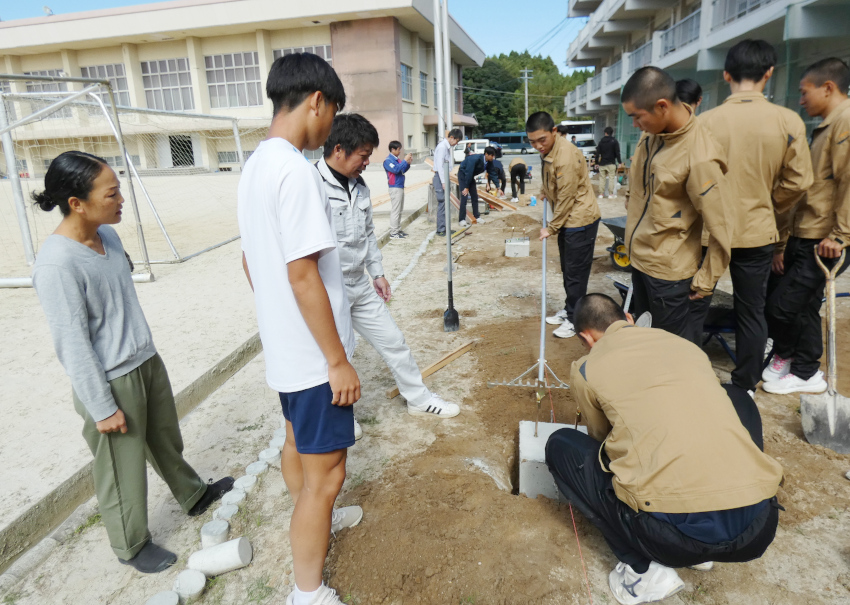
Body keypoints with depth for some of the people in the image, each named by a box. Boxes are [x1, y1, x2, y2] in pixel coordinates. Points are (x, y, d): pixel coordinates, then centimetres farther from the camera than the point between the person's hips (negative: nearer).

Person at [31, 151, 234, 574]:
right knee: (123, 469, 12)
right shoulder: (56, 265, -25)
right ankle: (131, 546, 35)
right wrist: (103, 408, -15)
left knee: (166, 441, 26)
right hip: (111, 382, -7)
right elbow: (72, 346, -21)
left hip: (147, 362, 8)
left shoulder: (107, 235, 0)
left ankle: (194, 496, 49)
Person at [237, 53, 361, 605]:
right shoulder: (296, 170, -22)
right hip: (314, 353, -10)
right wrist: (339, 360, -19)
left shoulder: (255, 166, 8)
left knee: (298, 442, 27)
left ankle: (317, 520, 51)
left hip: (283, 346, 10)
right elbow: (303, 274, -26)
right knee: (324, 473, 3)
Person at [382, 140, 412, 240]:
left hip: (400, 187, 9)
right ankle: (393, 233, -4)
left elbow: (402, 171, 18)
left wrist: (408, 163, 4)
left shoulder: (397, 159, 13)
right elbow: (396, 170, -24)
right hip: (395, 188, -9)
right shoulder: (388, 160, -11)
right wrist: (405, 160, -19)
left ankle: (398, 230, 22)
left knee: (399, 210, 14)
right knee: (395, 210, -8)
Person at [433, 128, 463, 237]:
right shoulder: (442, 147, -15)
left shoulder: (448, 147, 15)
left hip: (445, 177, 10)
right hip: (440, 178, -10)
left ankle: (444, 228, 18)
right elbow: (440, 166, -20)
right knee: (442, 204, -7)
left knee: (445, 204, 12)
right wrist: (443, 182, -22)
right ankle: (441, 230, -2)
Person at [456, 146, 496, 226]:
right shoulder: (475, 159, -33)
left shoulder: (489, 162, -11)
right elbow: (468, 173, -29)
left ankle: (476, 216, 20)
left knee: (474, 196, 9)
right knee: (464, 196, -13)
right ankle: (462, 219, -10)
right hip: (463, 175, -8)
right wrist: (466, 187, -24)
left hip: (470, 176, 8)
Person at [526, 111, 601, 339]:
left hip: (580, 219, -9)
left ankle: (575, 319, 11)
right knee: (567, 269, 18)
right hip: (567, 219, 9)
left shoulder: (566, 157, -27)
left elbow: (566, 199, -21)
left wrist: (551, 228, -14)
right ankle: (568, 310, 32)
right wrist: (544, 191, 7)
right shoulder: (548, 150, 3)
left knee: (576, 272, 0)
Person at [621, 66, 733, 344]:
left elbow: (720, 226, -20)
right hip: (640, 256, 8)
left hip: (668, 269, -8)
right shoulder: (652, 133, -1)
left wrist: (705, 280, -13)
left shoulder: (700, 157, -25)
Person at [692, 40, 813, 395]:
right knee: (752, 312, 13)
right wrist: (766, 207, 15)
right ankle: (745, 387, 26)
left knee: (695, 308, 11)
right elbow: (798, 182, -3)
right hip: (757, 233, 1)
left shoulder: (707, 121, -10)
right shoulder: (789, 122, -7)